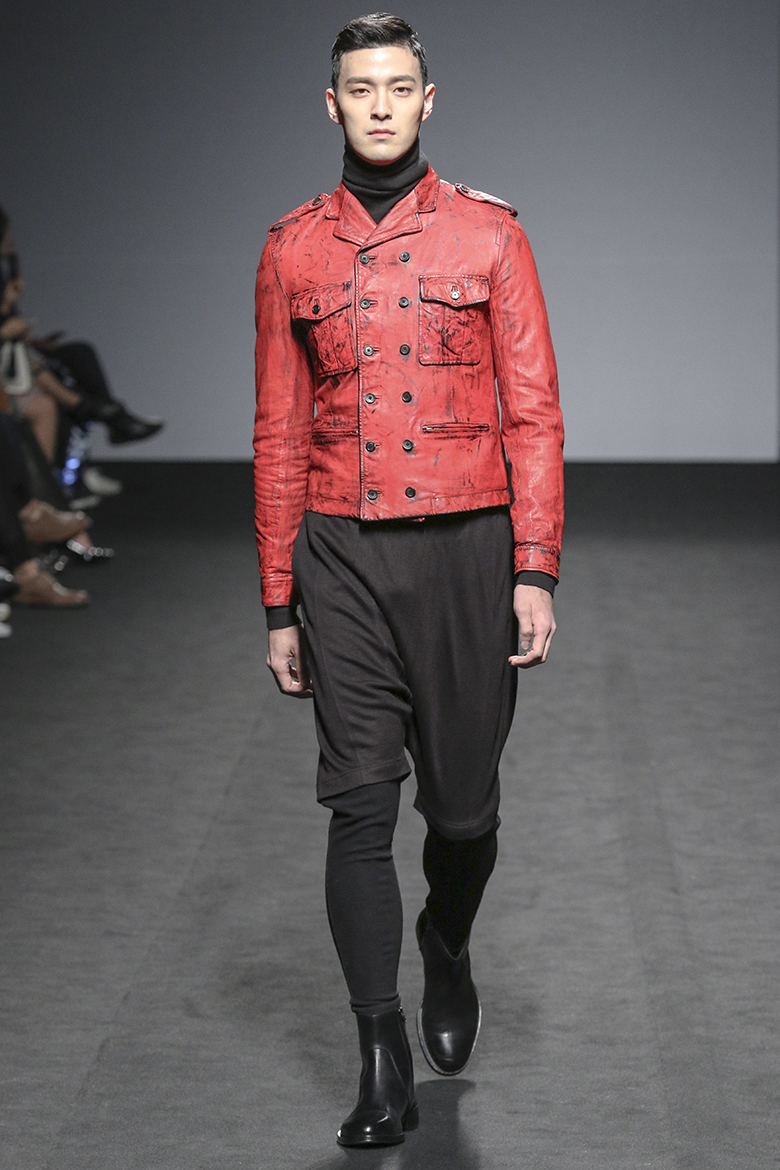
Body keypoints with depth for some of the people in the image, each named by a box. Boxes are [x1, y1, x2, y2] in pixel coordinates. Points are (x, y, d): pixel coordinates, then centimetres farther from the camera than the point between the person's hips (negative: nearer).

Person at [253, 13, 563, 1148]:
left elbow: (533, 413, 0)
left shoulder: (489, 233, 2)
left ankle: (448, 957, 38)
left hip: (467, 547, -1)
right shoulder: (293, 250, 7)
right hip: (342, 555, 1)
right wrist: (279, 605, 6)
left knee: (462, 805, 7)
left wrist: (536, 573, -8)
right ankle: (384, 1066, 2)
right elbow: (279, 435, 9)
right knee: (360, 806, -4)